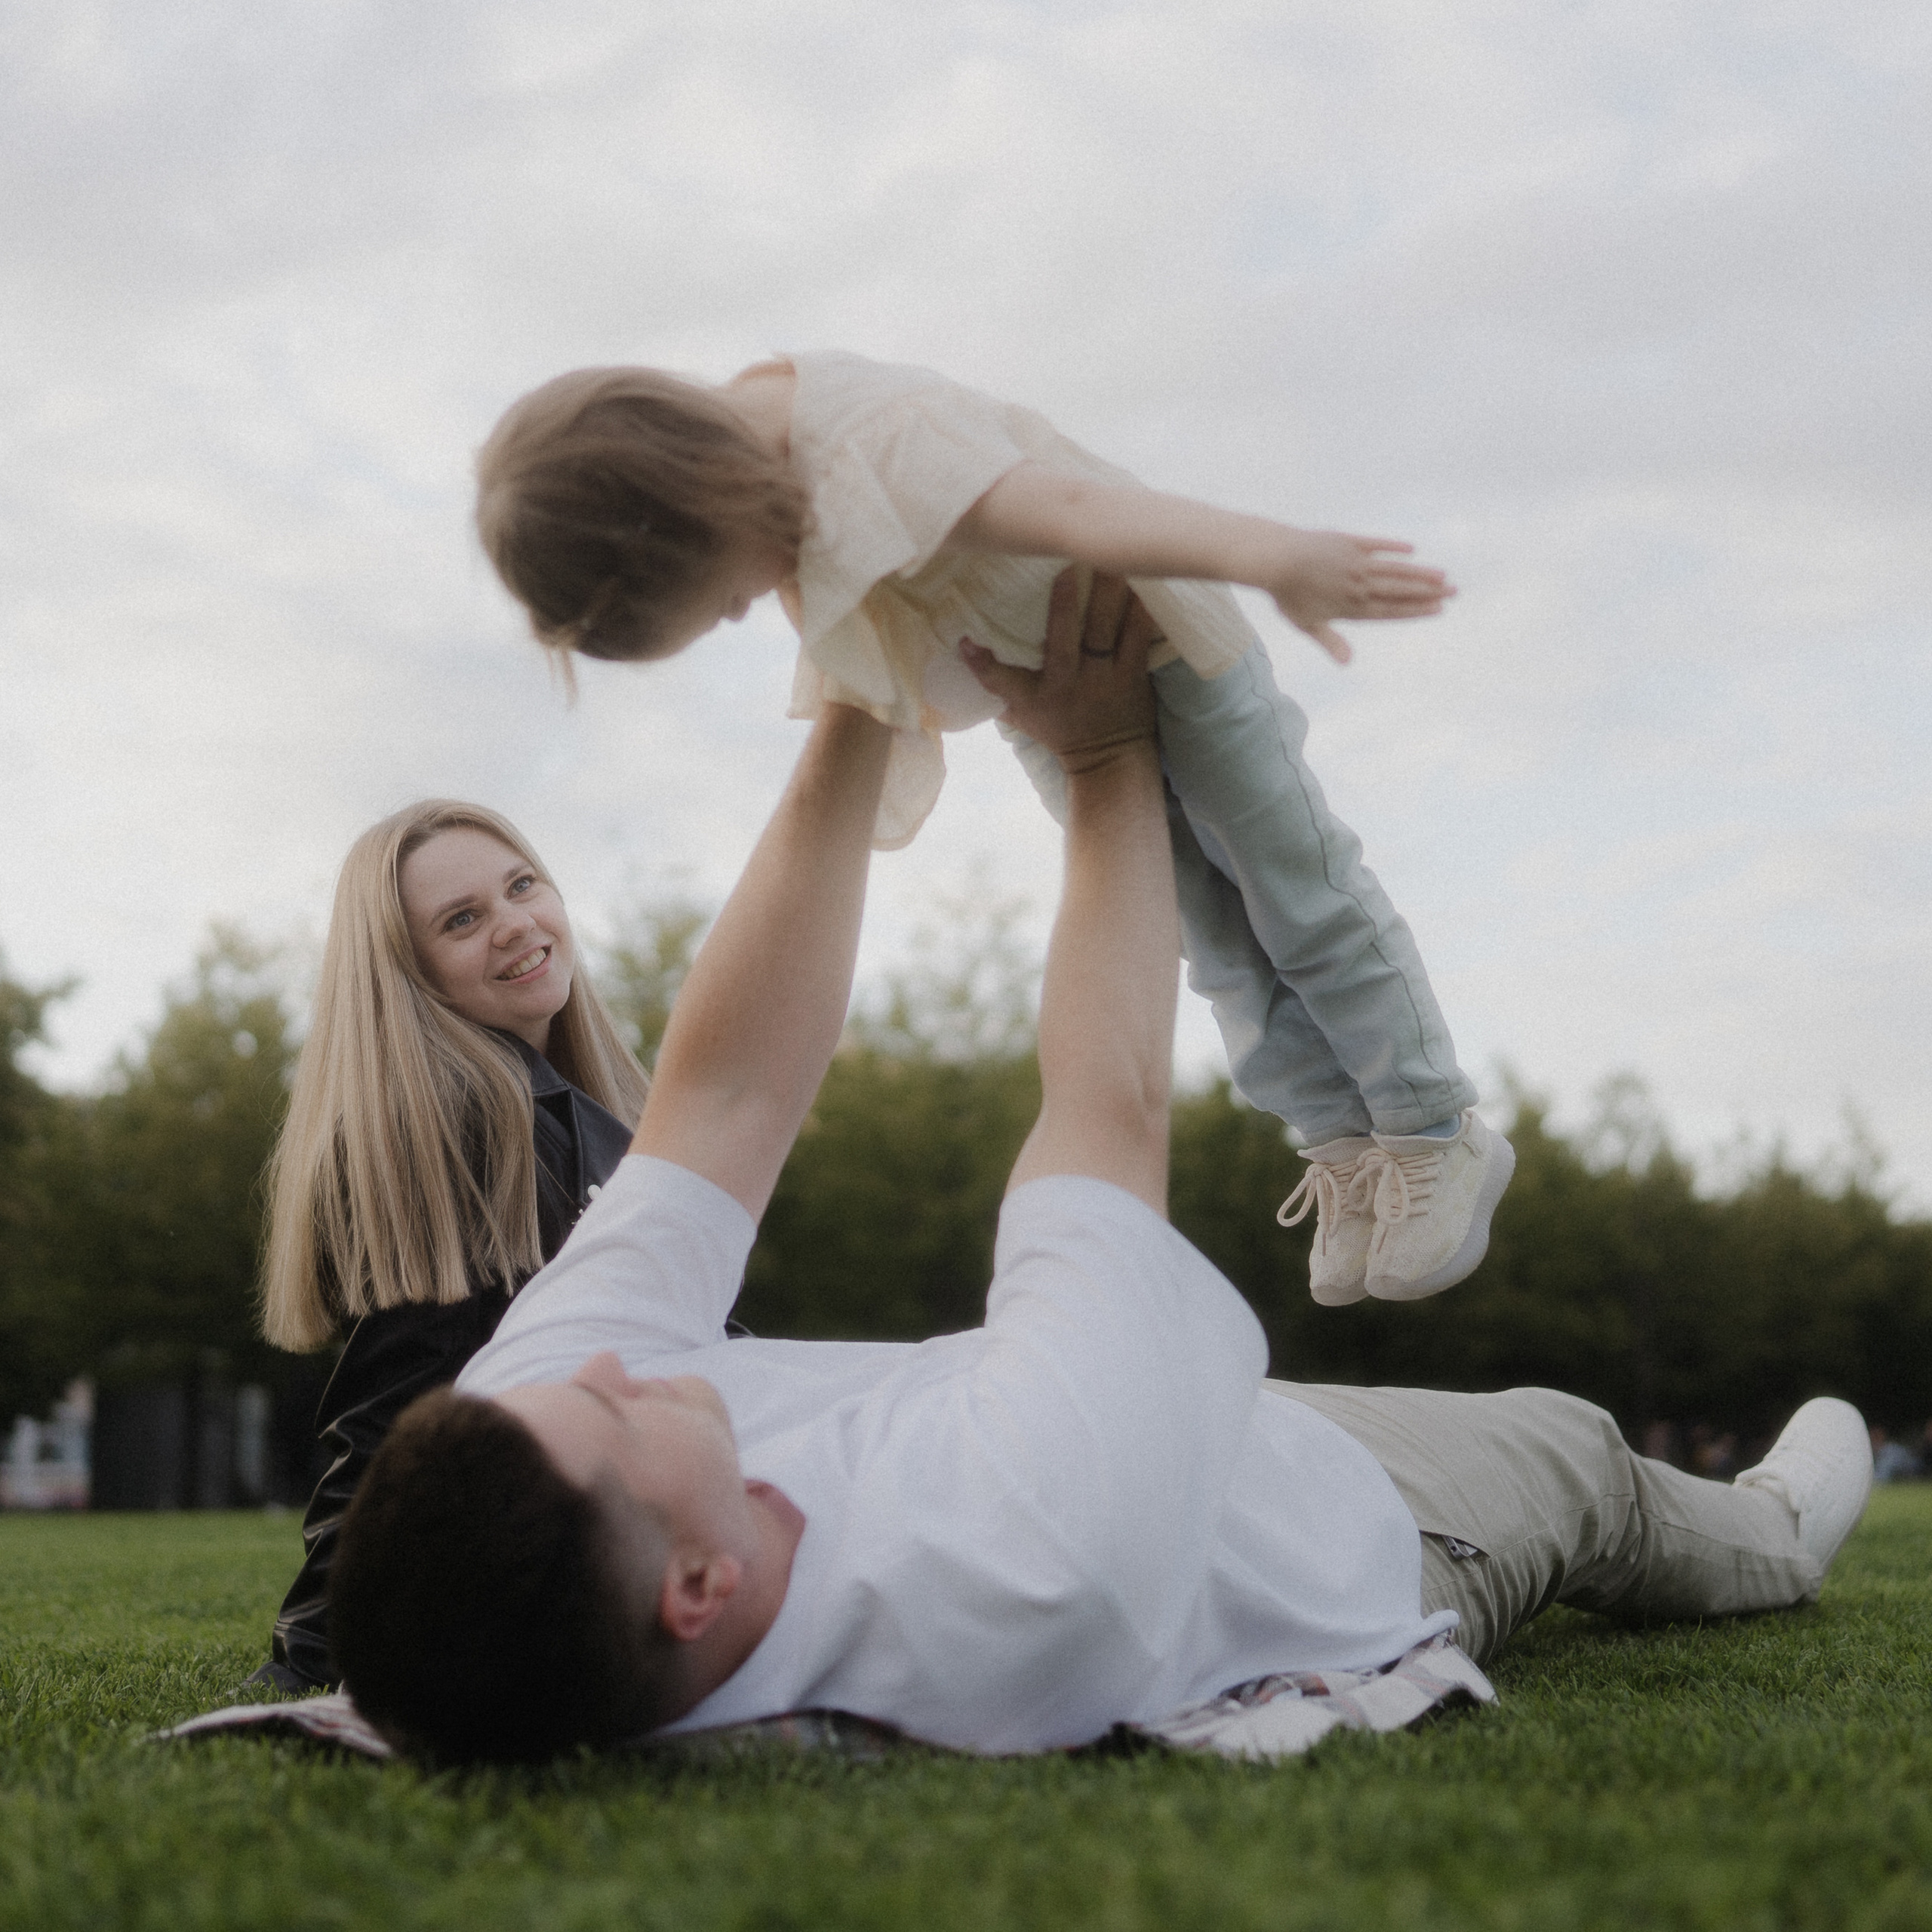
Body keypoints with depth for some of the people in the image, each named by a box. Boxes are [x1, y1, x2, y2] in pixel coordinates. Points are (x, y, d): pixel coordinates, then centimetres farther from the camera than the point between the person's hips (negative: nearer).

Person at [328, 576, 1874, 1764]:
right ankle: (1774, 1537, 63)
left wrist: (857, 714, -21)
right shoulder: (1029, 1558, -53)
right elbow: (1113, 1104, -38)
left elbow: (724, 1092, -27)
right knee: (1571, 1447, 27)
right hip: (1368, 1549, -5)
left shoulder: (510, 1468, -37)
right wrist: (1108, 755, -20)